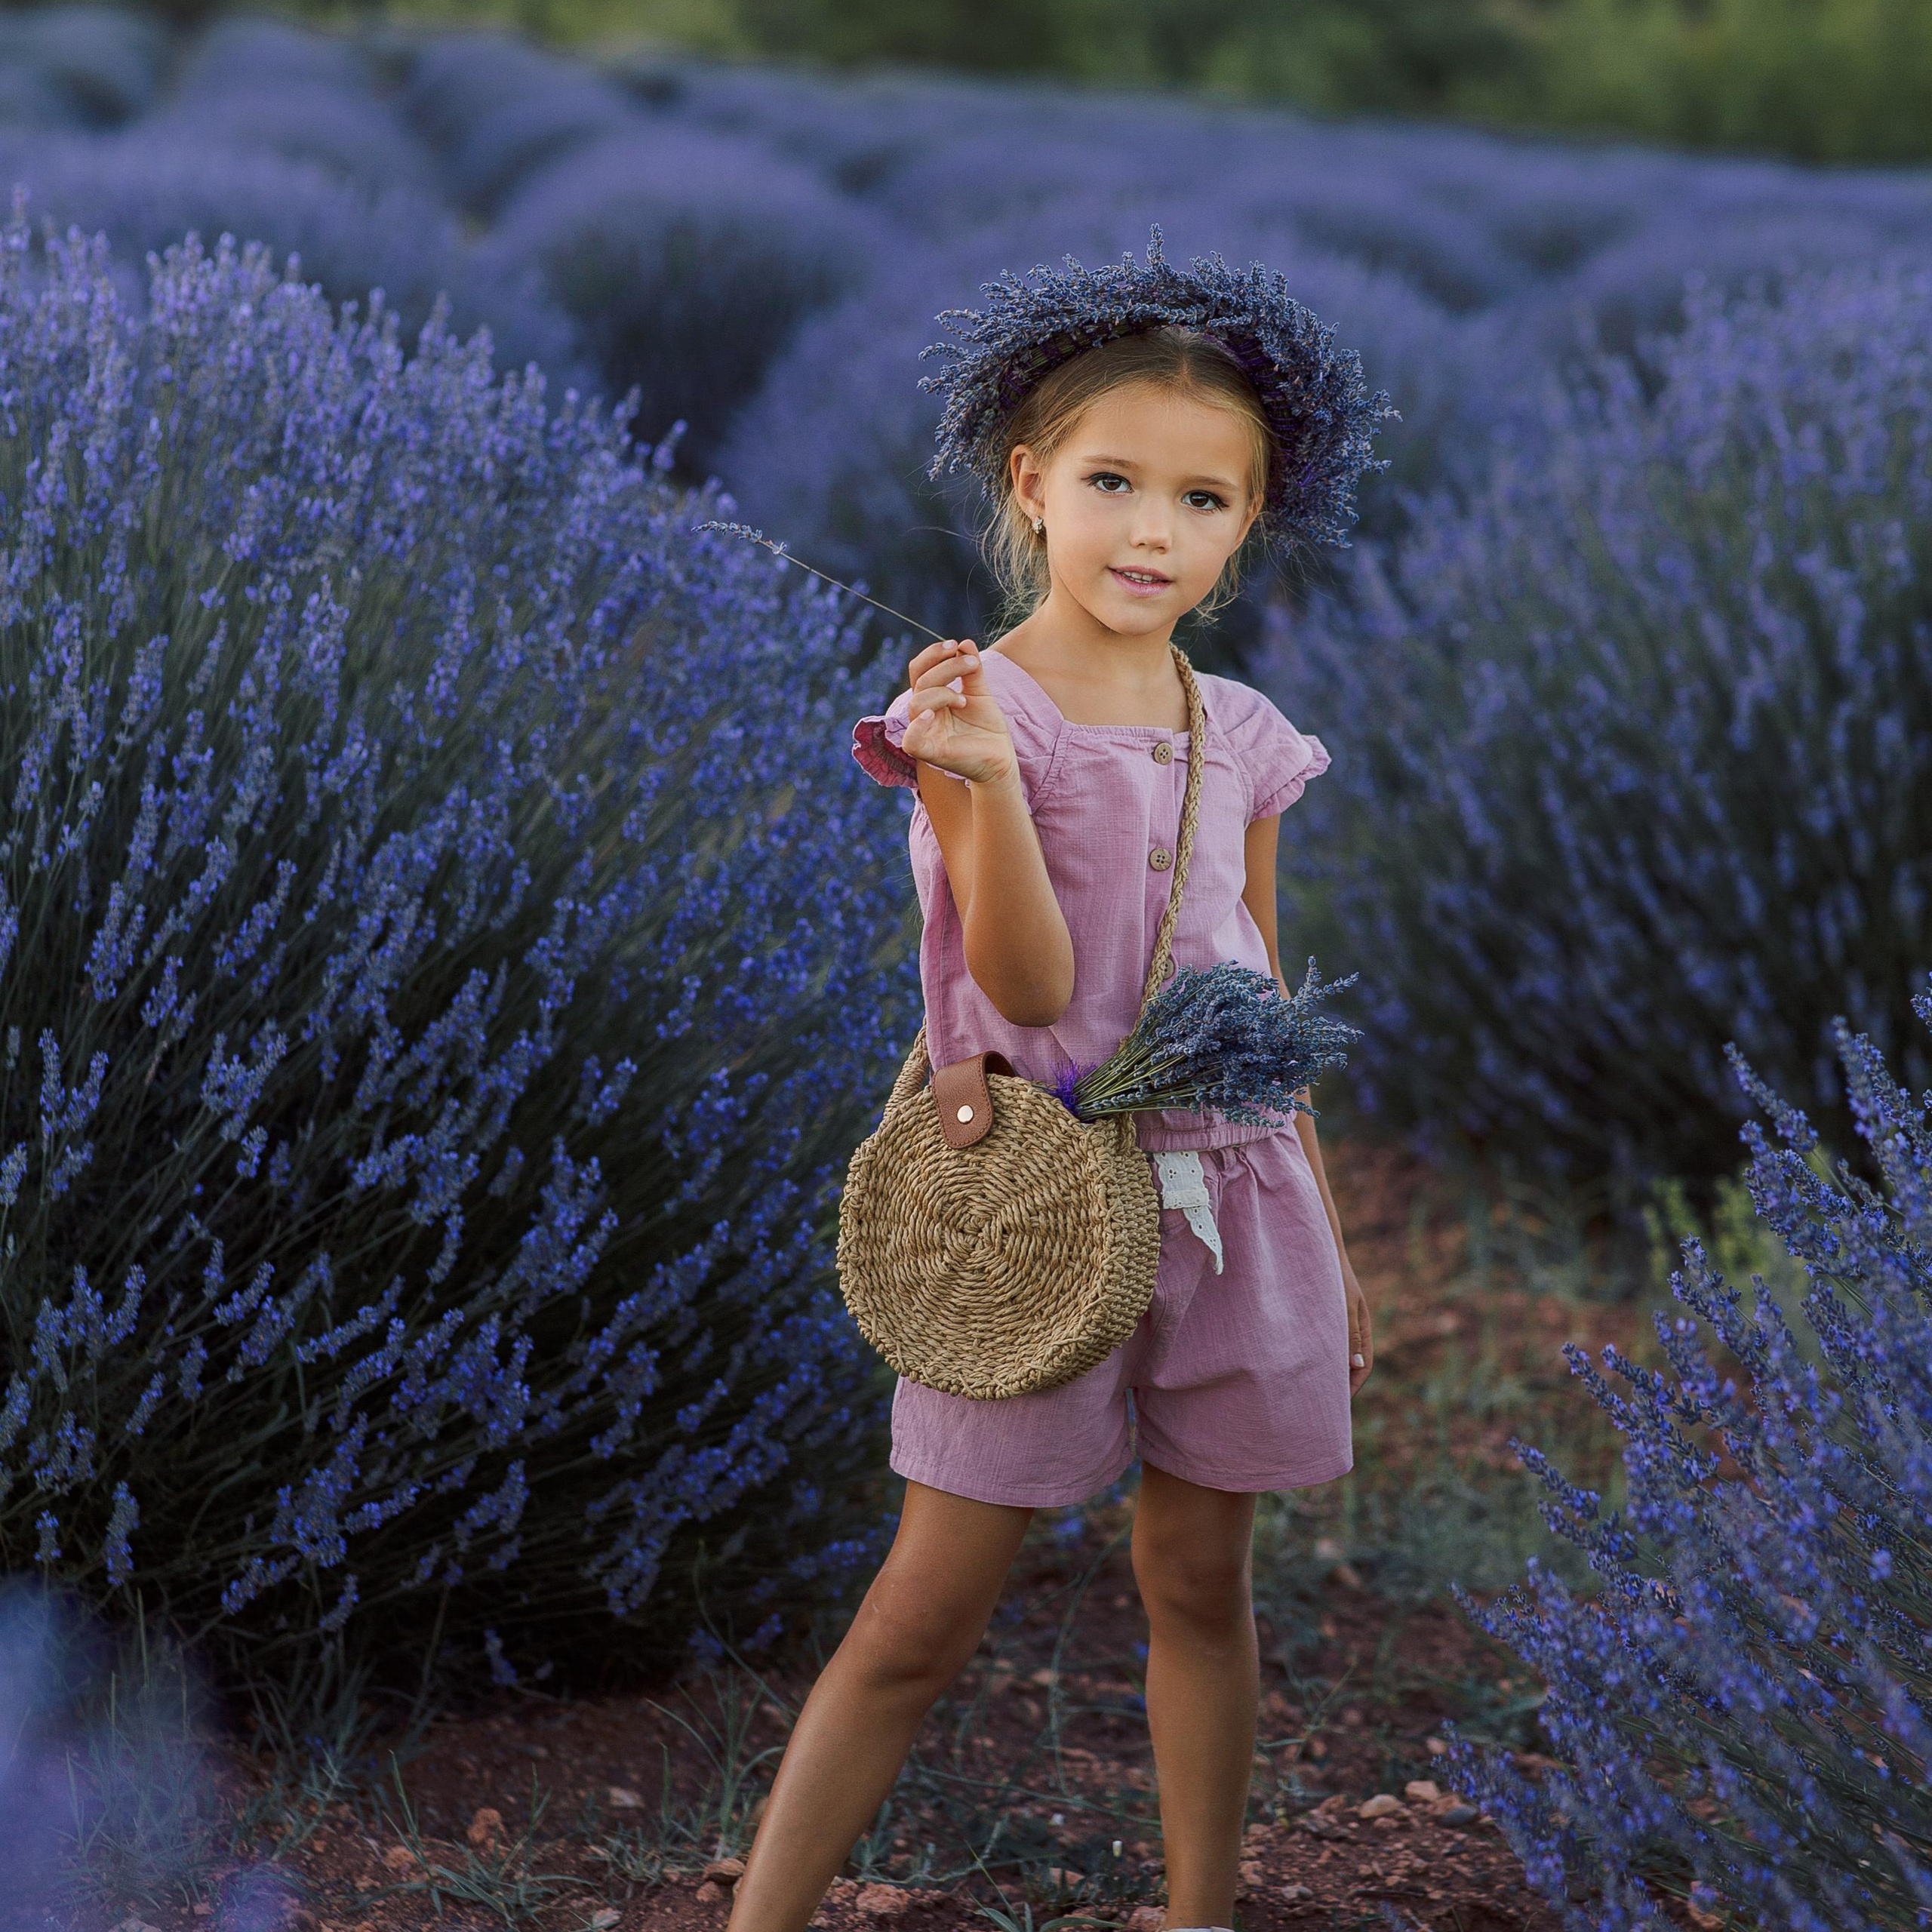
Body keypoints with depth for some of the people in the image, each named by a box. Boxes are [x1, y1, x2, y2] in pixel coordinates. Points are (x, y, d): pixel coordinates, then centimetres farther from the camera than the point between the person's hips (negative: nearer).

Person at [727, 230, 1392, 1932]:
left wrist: (1325, 1236, 17)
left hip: (1229, 1198, 5)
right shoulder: (972, 707, -9)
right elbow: (1031, 990, -18)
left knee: (1200, 1582, 14)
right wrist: (988, 776, -32)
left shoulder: (1240, 738, 6)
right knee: (925, 1618, -3)